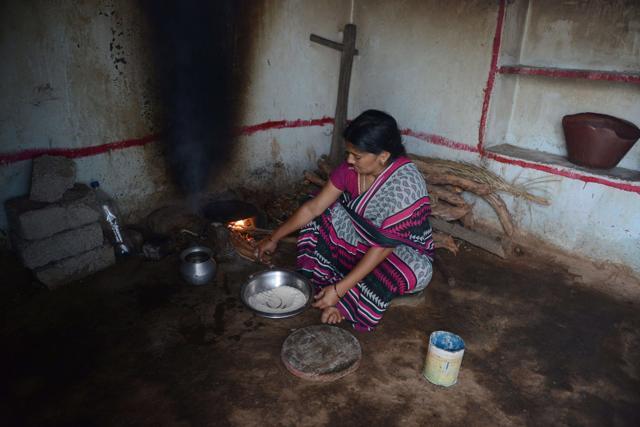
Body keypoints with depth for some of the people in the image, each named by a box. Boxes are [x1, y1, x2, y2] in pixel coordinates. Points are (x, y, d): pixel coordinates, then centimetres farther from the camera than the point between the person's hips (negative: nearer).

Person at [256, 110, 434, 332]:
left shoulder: (406, 185, -33)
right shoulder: (351, 168, -15)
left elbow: (384, 247, -33)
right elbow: (313, 207, -7)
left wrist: (339, 290, -34)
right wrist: (274, 239, -4)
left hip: (402, 249, -5)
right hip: (363, 237, 6)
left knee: (419, 271, -37)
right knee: (319, 215, -7)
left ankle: (343, 302, -20)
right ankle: (325, 283, -13)